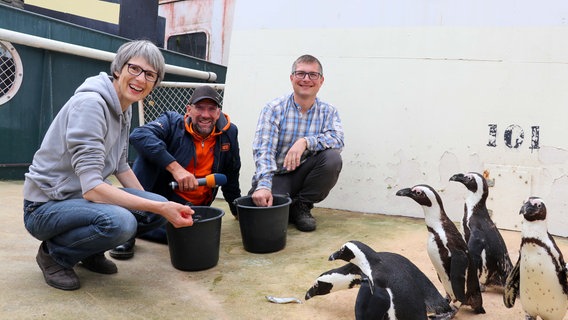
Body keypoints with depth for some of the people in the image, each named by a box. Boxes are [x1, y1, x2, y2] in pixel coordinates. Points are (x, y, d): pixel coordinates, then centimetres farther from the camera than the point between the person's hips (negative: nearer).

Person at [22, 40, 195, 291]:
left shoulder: (124, 110, 3)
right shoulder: (90, 103, -23)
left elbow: (120, 166, 15)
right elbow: (92, 188, -31)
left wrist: (153, 202, 8)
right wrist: (159, 207, -35)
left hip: (85, 197, 8)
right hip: (47, 205, -8)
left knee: (159, 209, -10)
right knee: (120, 221, -34)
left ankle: (91, 253, 12)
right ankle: (55, 254, -3)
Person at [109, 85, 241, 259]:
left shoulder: (228, 133, 0)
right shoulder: (173, 122, -10)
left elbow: (231, 175, 14)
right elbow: (139, 135, -31)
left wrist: (237, 209, 20)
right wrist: (175, 167, -39)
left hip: (191, 205, 2)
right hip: (160, 191, -2)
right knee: (147, 153, -27)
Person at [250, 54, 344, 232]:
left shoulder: (328, 111, 2)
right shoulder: (274, 109, -8)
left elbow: (337, 140, -18)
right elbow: (263, 150, -20)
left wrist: (306, 142, -35)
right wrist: (263, 185, -37)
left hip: (303, 174, 3)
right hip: (276, 176, -3)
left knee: (333, 158, -25)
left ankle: (301, 206, -4)